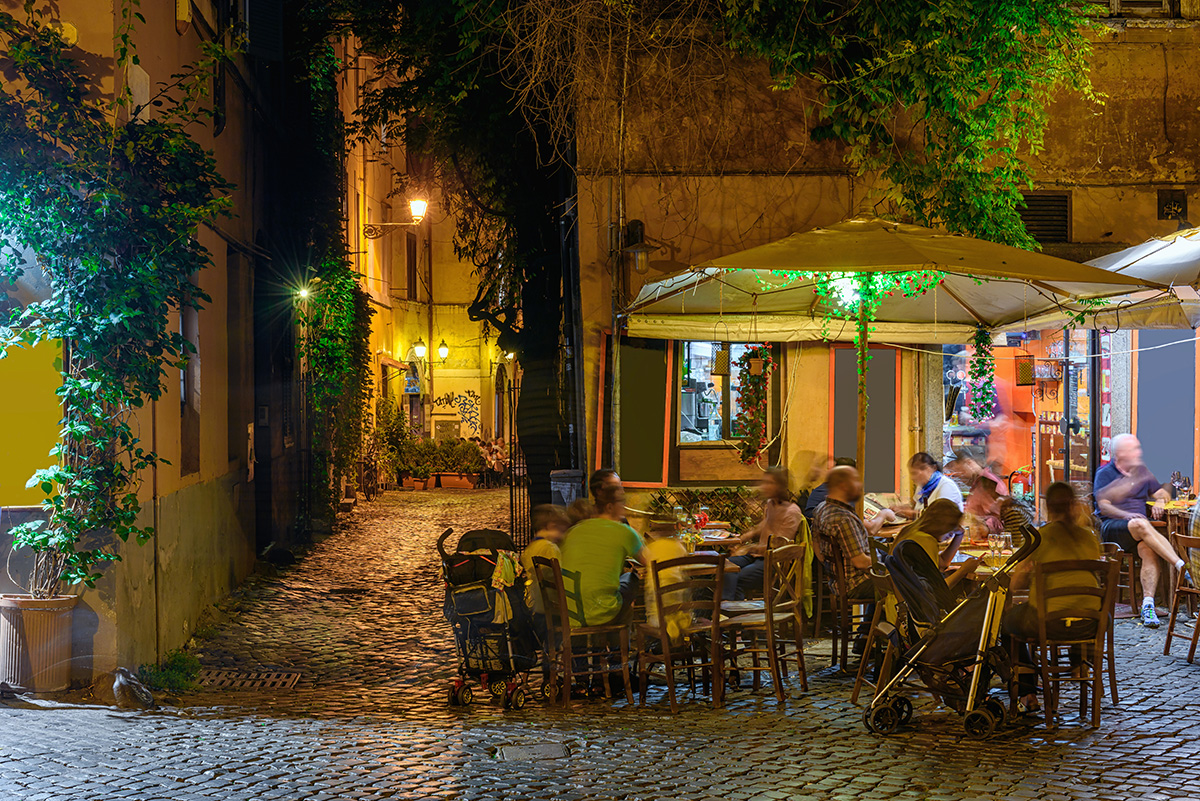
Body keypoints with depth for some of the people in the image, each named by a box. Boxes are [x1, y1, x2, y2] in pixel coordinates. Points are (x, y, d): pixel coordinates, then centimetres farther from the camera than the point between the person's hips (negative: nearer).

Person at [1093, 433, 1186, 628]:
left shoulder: (1142, 470, 21)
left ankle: (1148, 605, -38)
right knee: (1140, 524, -37)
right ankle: (1182, 567, -43)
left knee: (1149, 550, -31)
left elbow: (1162, 493, 24)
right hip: (1112, 527, -4)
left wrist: (1160, 501, 1)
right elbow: (1103, 506, -7)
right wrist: (1126, 515, -22)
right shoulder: (1104, 473, 4)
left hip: (1138, 528, 4)